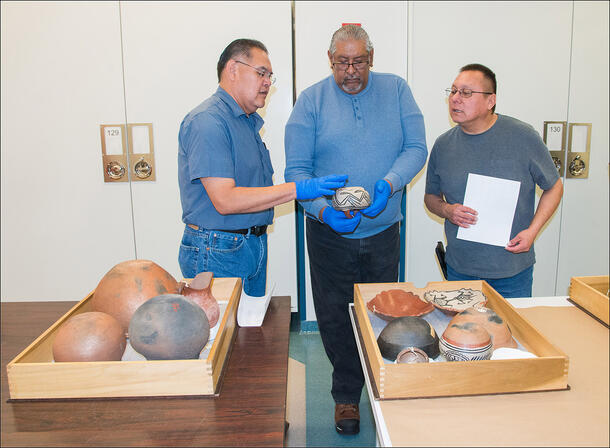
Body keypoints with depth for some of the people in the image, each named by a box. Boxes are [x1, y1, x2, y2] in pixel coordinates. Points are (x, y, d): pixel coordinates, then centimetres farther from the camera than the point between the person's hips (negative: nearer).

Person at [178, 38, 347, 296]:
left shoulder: (248, 121, 16)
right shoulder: (207, 121, -16)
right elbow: (225, 200, -24)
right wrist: (297, 189, -25)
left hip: (255, 246, 9)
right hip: (218, 253, -9)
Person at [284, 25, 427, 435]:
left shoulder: (396, 90, 2)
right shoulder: (311, 100, -3)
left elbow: (416, 148, -4)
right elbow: (296, 171, -7)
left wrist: (389, 184, -23)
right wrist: (324, 208, -24)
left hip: (383, 232, 1)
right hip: (329, 234, -1)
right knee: (335, 320, 10)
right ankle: (347, 395, 33)